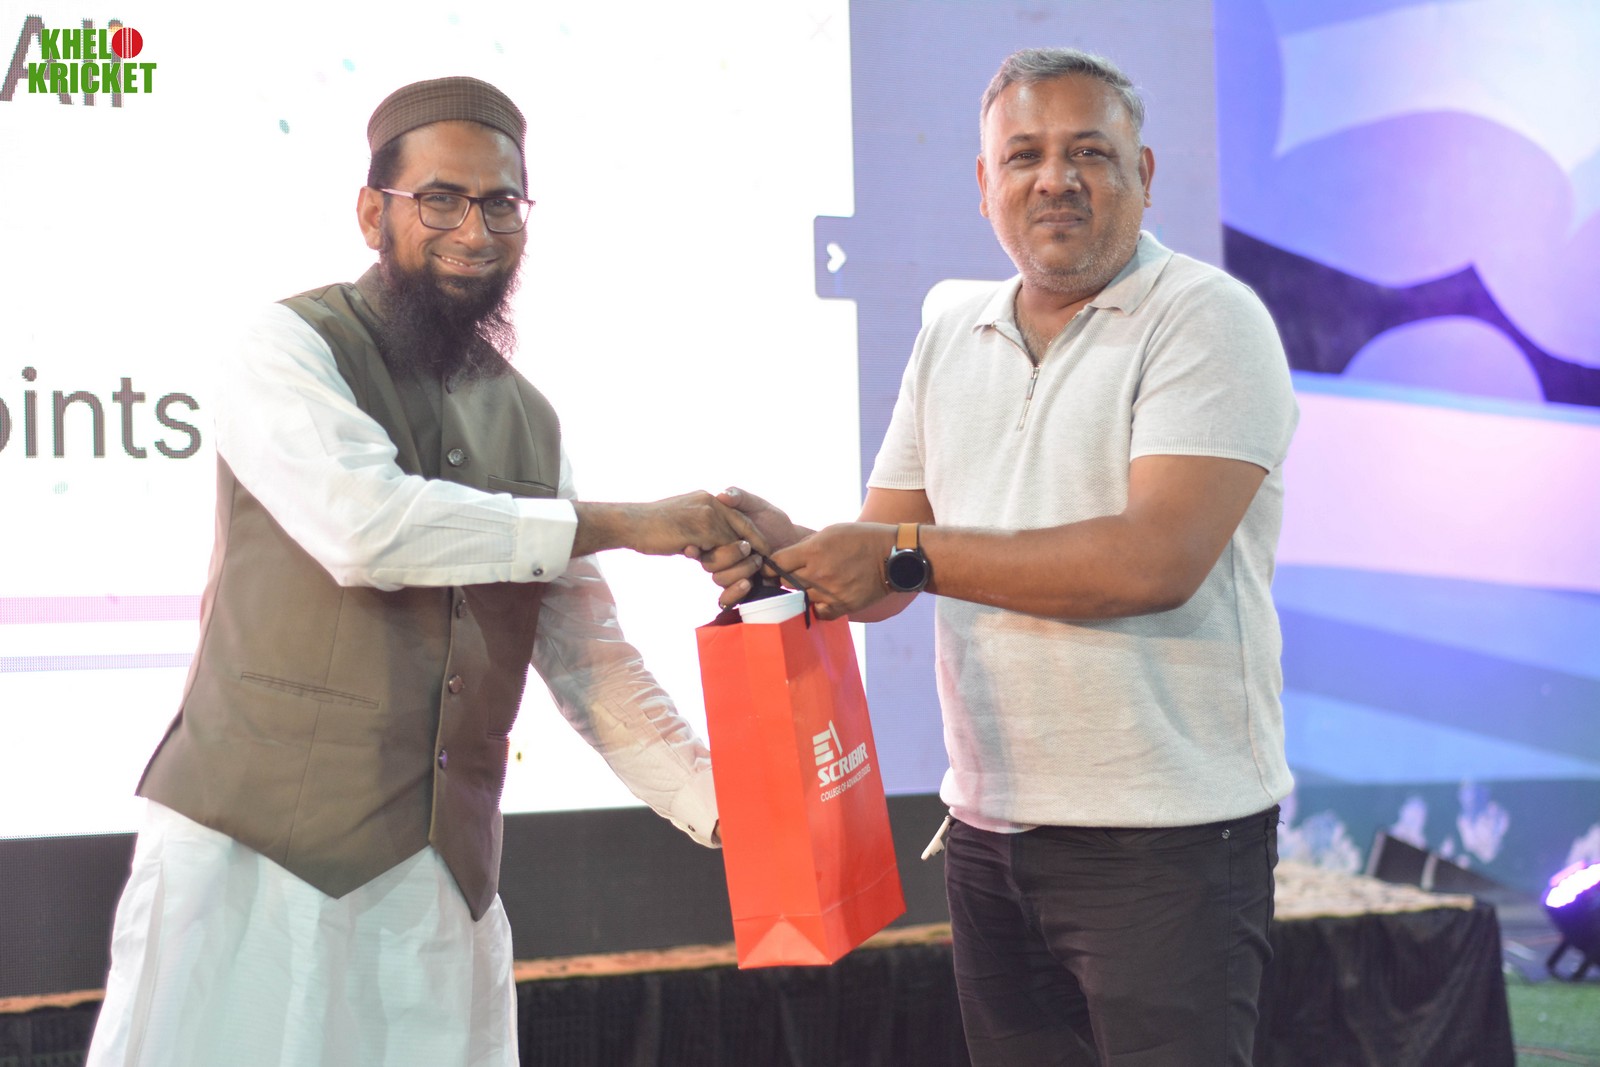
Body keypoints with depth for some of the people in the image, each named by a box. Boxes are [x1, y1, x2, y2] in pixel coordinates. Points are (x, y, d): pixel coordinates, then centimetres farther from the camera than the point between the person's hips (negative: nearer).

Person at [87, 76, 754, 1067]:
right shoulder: (293, 347, -3)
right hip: (258, 847, -5)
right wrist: (622, 524, -15)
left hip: (446, 873, 5)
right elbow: (364, 524, -21)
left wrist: (726, 810, 3)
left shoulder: (528, 421, 15)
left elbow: (588, 658, 15)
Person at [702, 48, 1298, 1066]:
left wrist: (909, 554, -19)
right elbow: (880, 575, 12)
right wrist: (783, 549, -11)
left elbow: (1156, 561, -21)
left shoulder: (1206, 319, -8)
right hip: (989, 832, 6)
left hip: (1166, 834, -6)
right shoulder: (950, 342, 12)